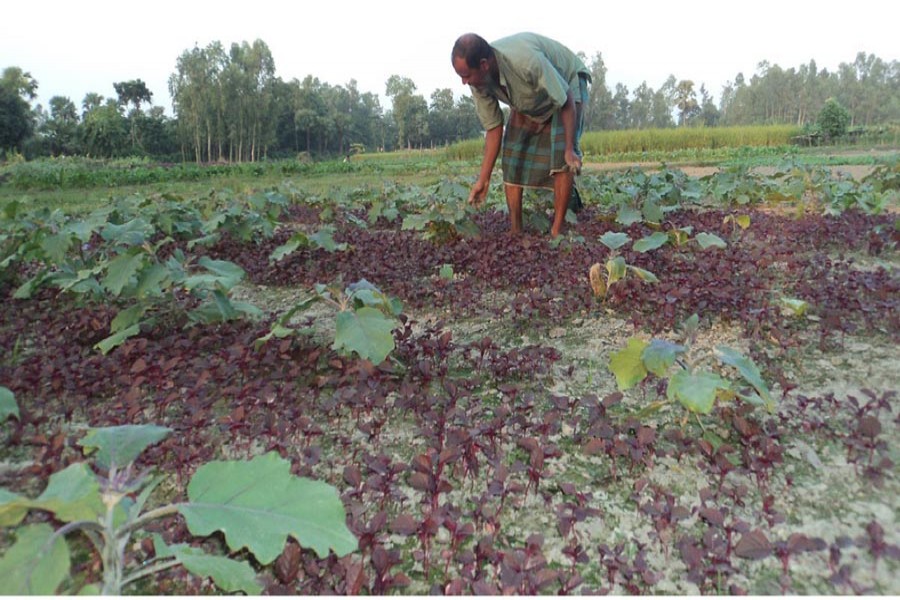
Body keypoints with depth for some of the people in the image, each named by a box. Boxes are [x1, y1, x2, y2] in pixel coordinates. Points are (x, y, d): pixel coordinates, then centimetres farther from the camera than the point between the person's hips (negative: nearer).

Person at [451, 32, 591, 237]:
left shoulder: (526, 60, -43)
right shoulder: (479, 83, -23)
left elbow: (566, 101, -32)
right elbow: (493, 128, -13)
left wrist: (570, 149, -33)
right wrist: (483, 180, -13)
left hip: (567, 84, -5)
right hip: (528, 101, 6)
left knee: (561, 156, -21)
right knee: (512, 156, -8)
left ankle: (556, 233, -16)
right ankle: (515, 232, -3)